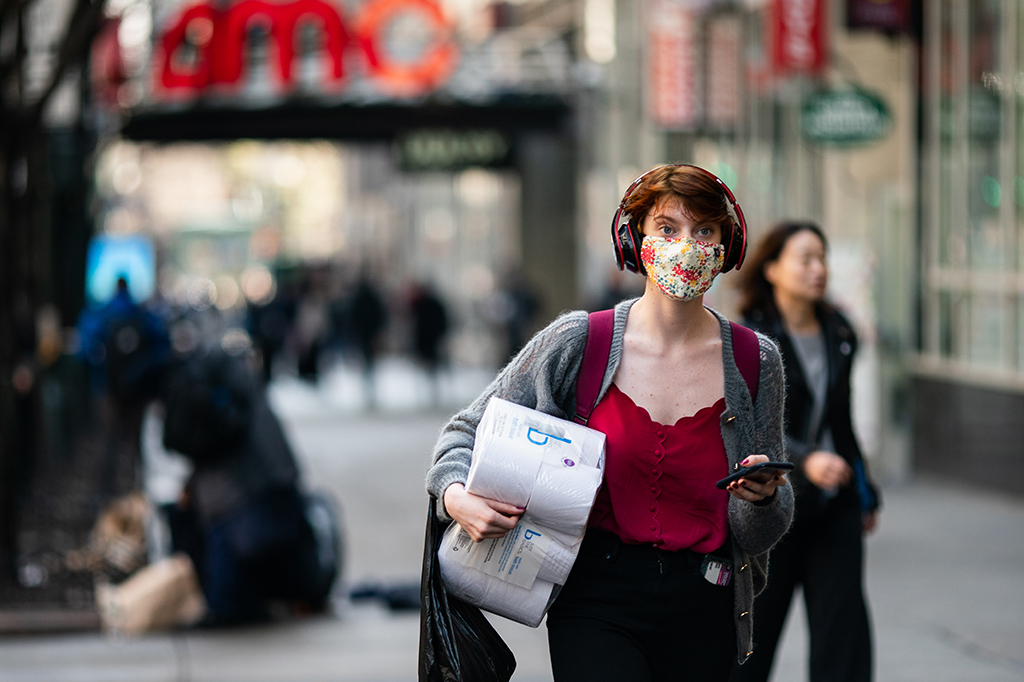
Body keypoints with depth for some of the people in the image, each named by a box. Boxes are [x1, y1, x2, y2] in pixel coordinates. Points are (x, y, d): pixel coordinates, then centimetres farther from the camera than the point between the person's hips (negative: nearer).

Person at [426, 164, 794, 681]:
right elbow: (467, 432, 5)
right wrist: (457, 496, -15)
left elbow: (756, 536, 6)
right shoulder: (577, 343, -5)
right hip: (597, 600, -2)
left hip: (704, 613, 2)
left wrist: (763, 499, -17)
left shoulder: (755, 362, 0)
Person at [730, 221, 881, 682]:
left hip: (834, 505, 4)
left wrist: (864, 493, 19)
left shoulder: (838, 334, 8)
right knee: (755, 626, 6)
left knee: (844, 622, -4)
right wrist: (805, 461, -35)